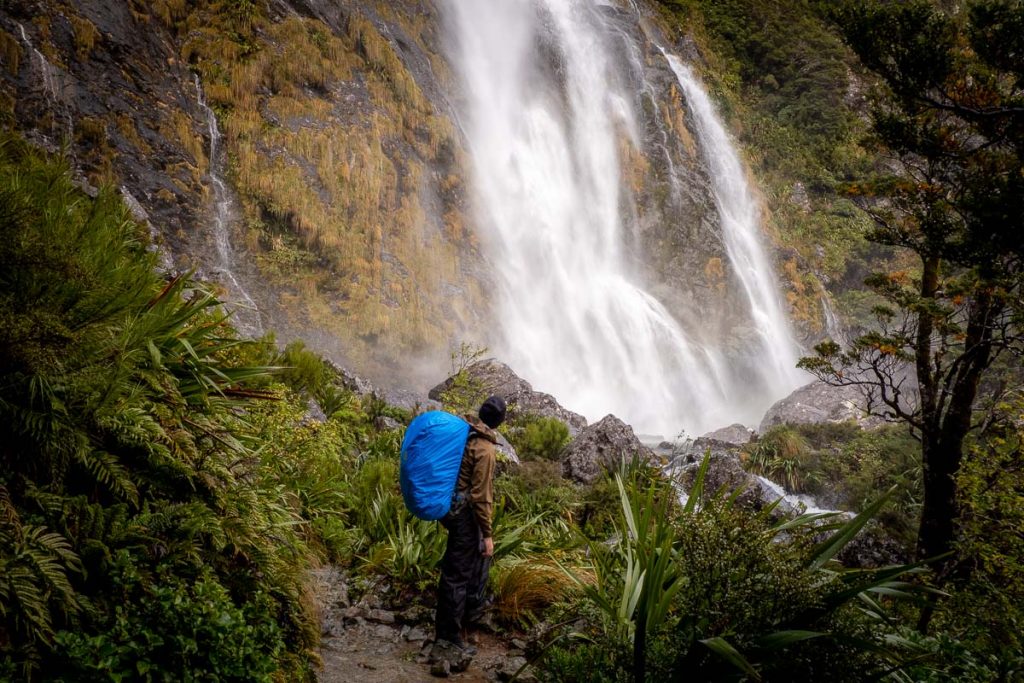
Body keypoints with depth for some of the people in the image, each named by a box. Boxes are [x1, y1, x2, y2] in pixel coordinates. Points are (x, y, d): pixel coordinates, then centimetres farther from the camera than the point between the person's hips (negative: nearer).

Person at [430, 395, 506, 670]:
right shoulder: (484, 448, -23)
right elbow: (480, 495, -23)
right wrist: (487, 533, -15)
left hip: (451, 505, 9)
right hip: (465, 514, -9)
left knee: (479, 554, 30)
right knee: (456, 574, -3)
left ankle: (473, 607, 48)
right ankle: (447, 642, 4)